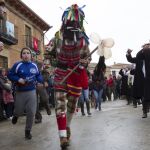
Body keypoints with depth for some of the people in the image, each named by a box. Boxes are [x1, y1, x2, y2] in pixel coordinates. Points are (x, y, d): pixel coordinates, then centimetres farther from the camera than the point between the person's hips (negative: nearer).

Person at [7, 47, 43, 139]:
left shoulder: (34, 65, 2)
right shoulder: (17, 65, -9)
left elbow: (38, 75, 16)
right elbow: (10, 75, -4)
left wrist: (40, 82, -2)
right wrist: (18, 79, -19)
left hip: (32, 91, 2)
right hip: (20, 92, -2)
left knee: (31, 112, -1)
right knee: (19, 111, 8)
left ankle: (28, 131, 17)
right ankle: (16, 115, 49)